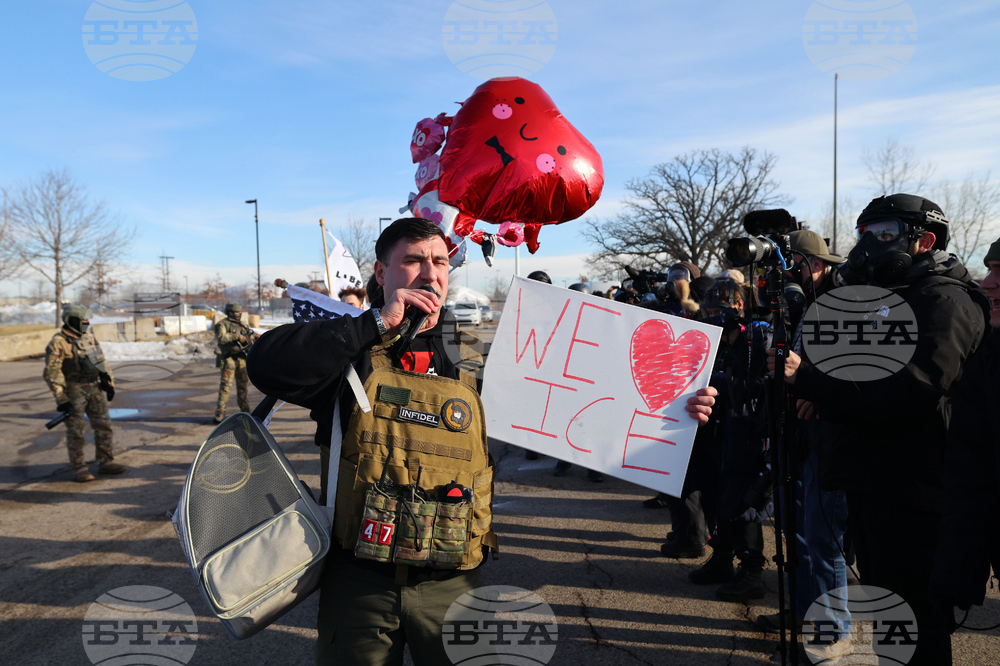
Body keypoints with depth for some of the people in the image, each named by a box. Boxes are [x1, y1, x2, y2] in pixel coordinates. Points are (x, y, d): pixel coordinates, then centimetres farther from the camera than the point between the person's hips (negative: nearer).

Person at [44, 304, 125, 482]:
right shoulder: (58, 343, -12)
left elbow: (102, 361, 16)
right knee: (75, 431, 2)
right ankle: (79, 469, 10)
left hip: (95, 388, 6)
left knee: (103, 426, 7)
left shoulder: (89, 337, 8)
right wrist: (61, 399, -18)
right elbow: (52, 373, -14)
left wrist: (109, 383, 12)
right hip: (74, 391, -6)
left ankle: (105, 463, 15)